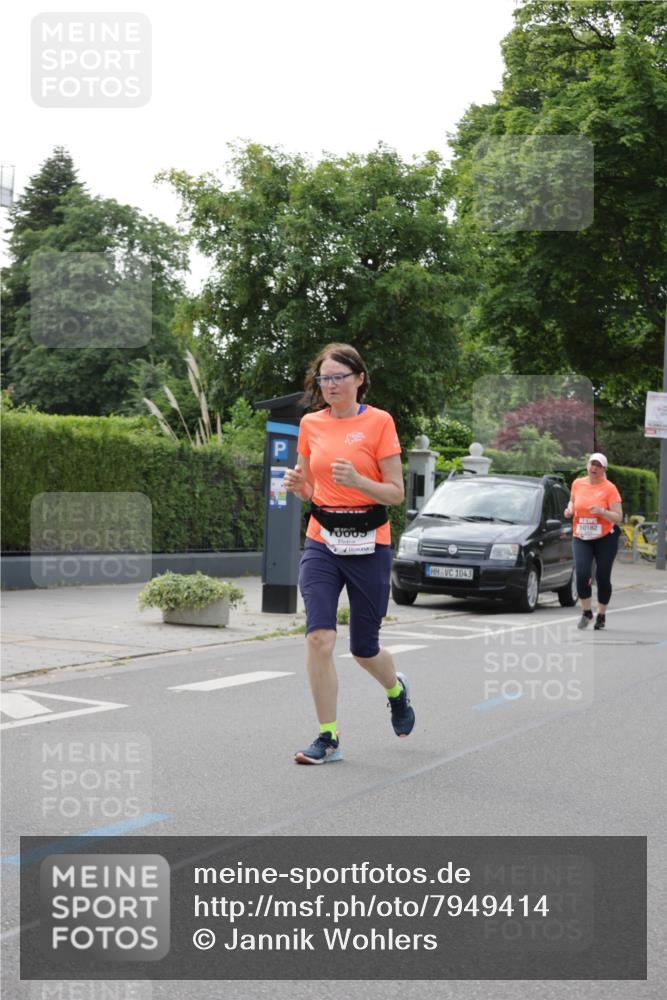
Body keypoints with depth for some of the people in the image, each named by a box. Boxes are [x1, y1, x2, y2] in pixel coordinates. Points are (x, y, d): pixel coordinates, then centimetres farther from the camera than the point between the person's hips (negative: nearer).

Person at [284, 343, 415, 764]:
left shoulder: (379, 421, -6)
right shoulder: (311, 424, 7)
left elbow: (396, 493, -6)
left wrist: (358, 481, -23)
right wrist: (298, 485, -5)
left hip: (368, 546, -3)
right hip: (321, 543, 3)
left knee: (364, 649, 9)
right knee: (319, 638, -13)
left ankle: (397, 690, 43)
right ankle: (328, 737, -1)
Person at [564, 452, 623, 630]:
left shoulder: (609, 488, -7)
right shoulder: (577, 484, 3)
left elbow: (618, 517, -9)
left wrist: (601, 511, -26)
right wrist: (569, 509, 2)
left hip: (605, 538, -2)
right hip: (581, 538, 2)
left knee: (602, 577, 3)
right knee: (582, 574, -14)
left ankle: (601, 615, 21)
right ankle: (586, 612, 5)